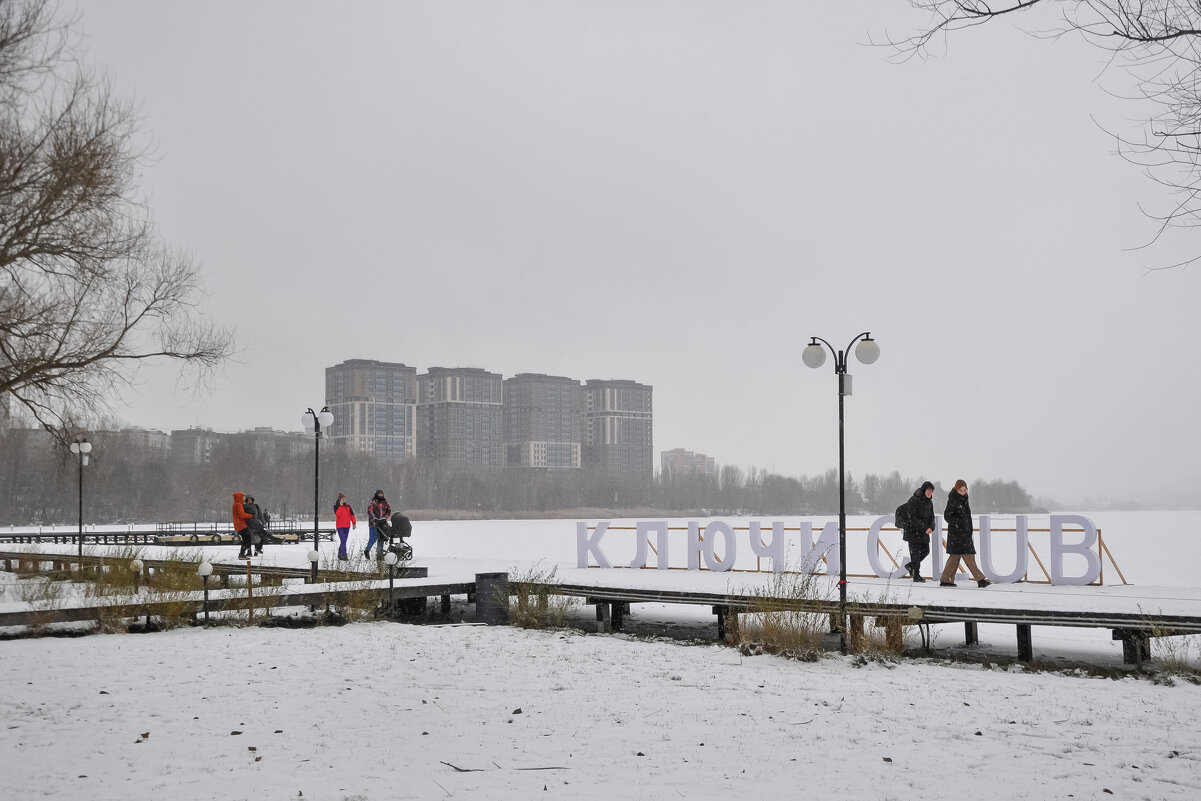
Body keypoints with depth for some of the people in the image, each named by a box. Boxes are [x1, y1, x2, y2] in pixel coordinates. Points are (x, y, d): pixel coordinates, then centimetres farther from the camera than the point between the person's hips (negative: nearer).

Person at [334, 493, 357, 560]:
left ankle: (340, 554, 25)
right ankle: (344, 555, -19)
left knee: (344, 541, 10)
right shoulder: (336, 506, -1)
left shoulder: (348, 506, 9)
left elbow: (352, 515, 13)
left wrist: (354, 523, 10)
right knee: (343, 540, -16)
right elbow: (337, 514, -18)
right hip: (340, 526, -4)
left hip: (347, 526, 4)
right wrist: (341, 505, -17)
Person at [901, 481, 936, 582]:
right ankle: (916, 575, 4)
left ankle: (910, 565, 30)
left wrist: (931, 527, -12)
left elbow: (931, 517, 9)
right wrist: (925, 528, -25)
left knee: (926, 551, 10)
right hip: (913, 531, -7)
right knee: (916, 552, -4)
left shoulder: (929, 502, 8)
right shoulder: (914, 501, -15)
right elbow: (913, 518, -20)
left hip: (924, 532, 7)